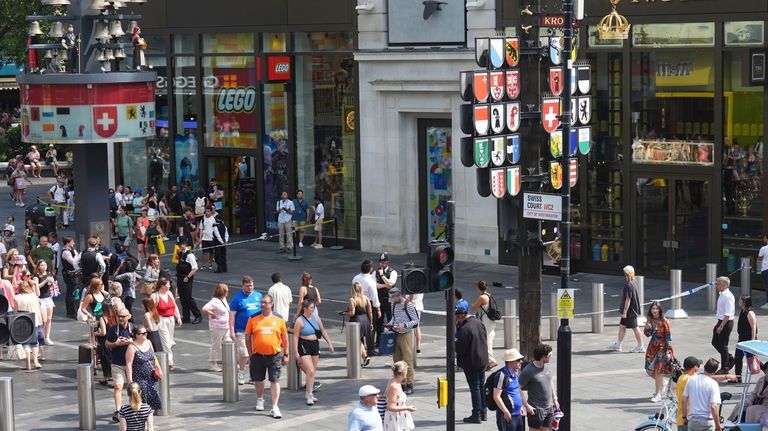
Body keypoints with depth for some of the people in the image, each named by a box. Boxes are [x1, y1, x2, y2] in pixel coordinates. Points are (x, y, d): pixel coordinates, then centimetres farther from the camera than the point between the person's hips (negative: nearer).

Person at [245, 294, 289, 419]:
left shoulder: (279, 320, 2)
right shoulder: (253, 320, 2)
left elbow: (285, 338, 9)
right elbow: (247, 337, 7)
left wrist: (285, 355, 7)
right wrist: (250, 353, 3)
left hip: (274, 355, -1)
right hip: (258, 355, 1)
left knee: (275, 381, -5)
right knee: (258, 380, 15)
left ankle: (275, 407, -2)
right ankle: (260, 399, 40)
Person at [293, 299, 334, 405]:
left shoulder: (315, 317, 5)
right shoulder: (299, 321, -12)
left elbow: (323, 330, 14)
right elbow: (295, 337, -11)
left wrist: (329, 343, 10)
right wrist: (296, 352, -15)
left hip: (315, 345, 6)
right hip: (304, 346, -6)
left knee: (313, 372, 13)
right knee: (310, 371, -13)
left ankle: (309, 393, 26)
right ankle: (309, 396, -7)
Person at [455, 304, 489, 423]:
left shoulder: (464, 329, -25)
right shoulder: (478, 322, 2)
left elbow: (459, 348, -23)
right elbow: (485, 339, 13)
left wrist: (453, 343, -4)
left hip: (471, 363, -8)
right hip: (483, 360, 8)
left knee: (474, 388, 0)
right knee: (481, 385, 17)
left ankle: (476, 415, 6)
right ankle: (483, 412, 26)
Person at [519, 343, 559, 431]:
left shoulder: (545, 366, 6)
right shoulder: (528, 371, -18)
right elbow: (518, 389, -18)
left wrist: (555, 399, 17)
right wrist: (527, 405, -19)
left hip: (549, 408, 7)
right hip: (536, 410, -7)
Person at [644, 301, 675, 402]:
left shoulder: (664, 322, -15)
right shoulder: (650, 320, 2)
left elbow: (668, 337, -12)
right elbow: (647, 334, 11)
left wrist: (667, 351, -14)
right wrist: (647, 328, -11)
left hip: (662, 347, -6)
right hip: (653, 346, 6)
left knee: (658, 371, -3)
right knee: (649, 370, 8)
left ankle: (658, 394, 8)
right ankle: (662, 385, 34)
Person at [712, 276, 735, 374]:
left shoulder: (728, 296, -21)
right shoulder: (721, 295, 8)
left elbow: (728, 314, -24)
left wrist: (721, 326, -25)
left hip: (726, 323, -10)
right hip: (721, 321, 10)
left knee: (723, 345, 1)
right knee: (715, 342, 17)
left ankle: (725, 368, 15)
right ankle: (730, 359, 31)